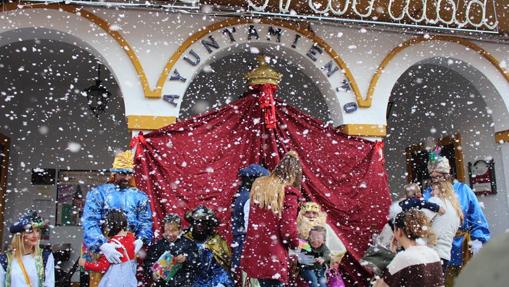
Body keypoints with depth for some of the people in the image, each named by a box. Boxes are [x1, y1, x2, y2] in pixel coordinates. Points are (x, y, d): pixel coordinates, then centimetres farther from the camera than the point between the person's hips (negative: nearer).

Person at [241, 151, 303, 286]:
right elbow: (288, 228, -15)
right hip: (273, 257, -6)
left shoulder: (258, 185, 5)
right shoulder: (288, 192, -15)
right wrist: (296, 244, 3)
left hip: (254, 253, 6)